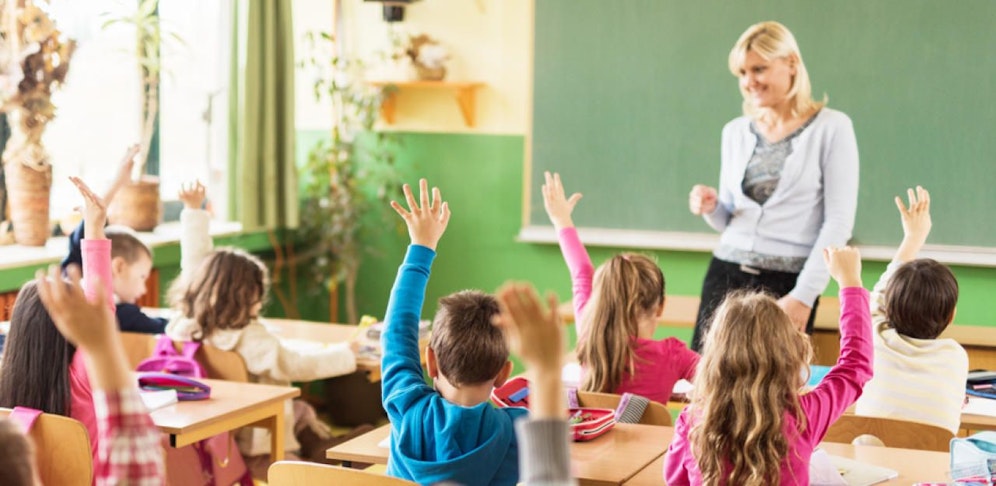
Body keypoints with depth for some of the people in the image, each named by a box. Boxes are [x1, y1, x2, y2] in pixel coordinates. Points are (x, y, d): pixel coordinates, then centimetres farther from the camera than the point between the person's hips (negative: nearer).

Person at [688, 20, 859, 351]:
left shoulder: (831, 128, -3)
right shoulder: (735, 132, 12)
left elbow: (839, 222, -8)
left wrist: (804, 295, -14)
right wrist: (711, 208, -4)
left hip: (788, 284, -4)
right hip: (726, 274, 4)